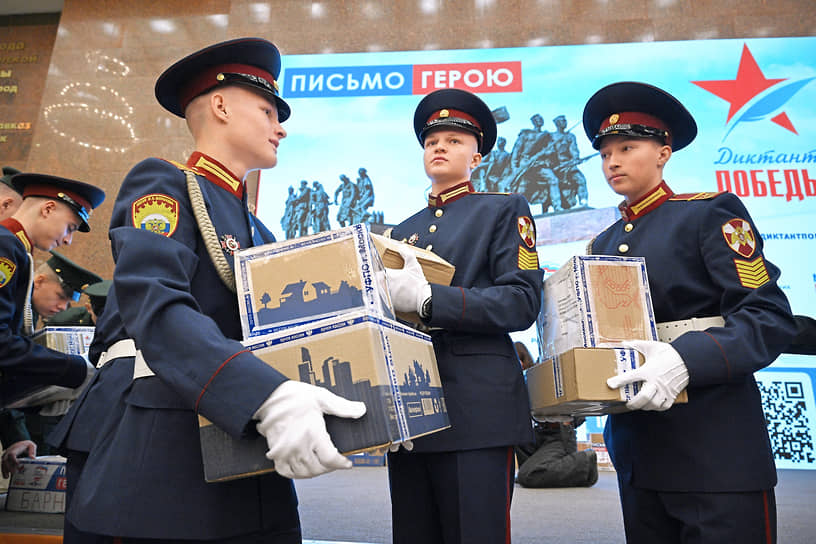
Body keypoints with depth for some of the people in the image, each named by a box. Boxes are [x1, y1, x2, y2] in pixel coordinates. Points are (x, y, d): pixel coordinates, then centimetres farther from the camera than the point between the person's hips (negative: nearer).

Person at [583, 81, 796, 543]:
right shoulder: (604, 244, 12)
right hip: (636, 449, 6)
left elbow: (770, 317, -14)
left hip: (715, 447, -5)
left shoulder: (710, 213, -5)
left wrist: (686, 360, -30)